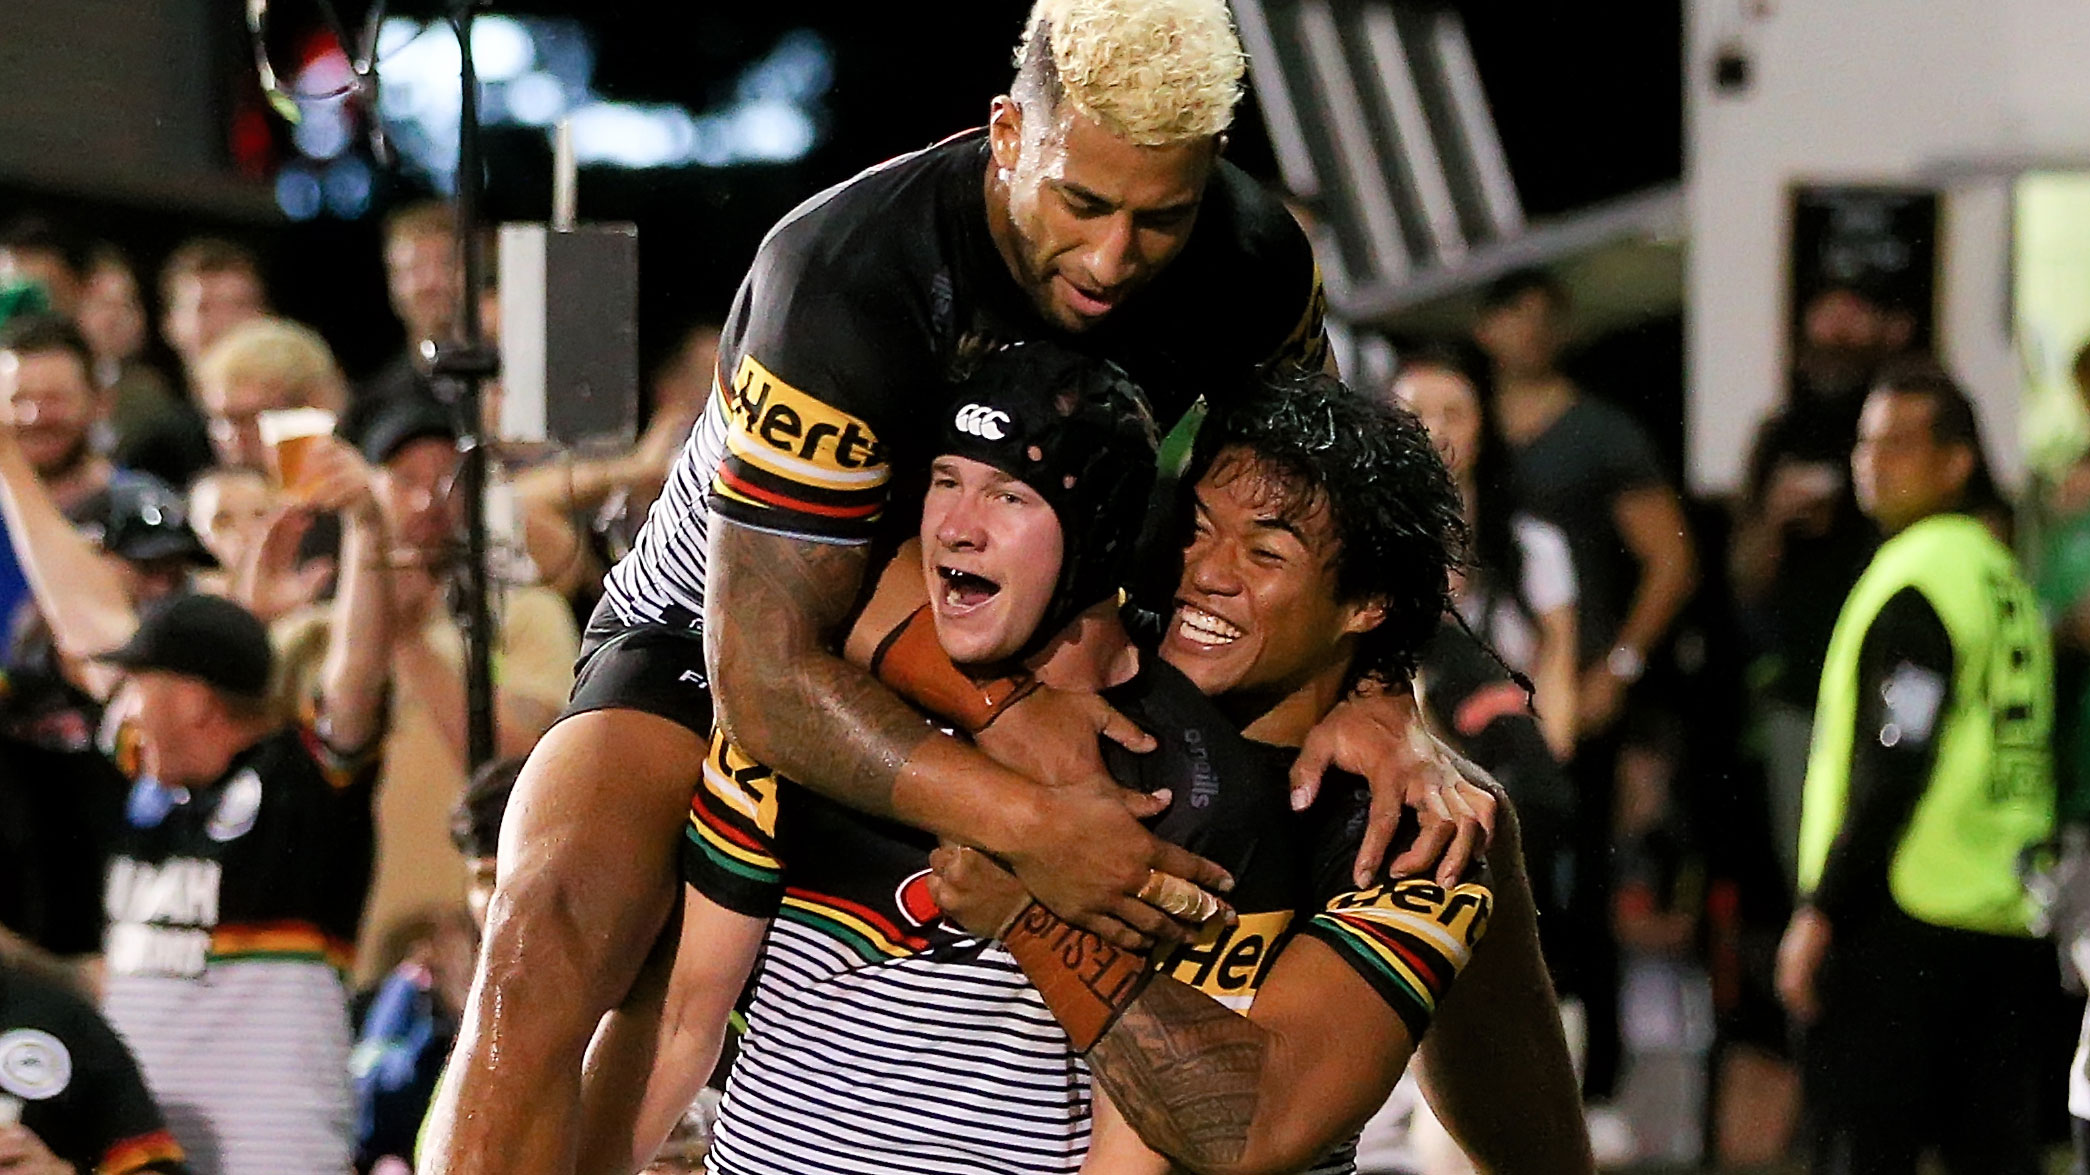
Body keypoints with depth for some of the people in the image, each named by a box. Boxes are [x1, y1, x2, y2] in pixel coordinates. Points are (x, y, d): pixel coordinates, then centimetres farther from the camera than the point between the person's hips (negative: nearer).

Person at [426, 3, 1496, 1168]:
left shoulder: (1252, 260, -17)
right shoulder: (842, 283, -35)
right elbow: (764, 676, -36)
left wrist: (1381, 700, -19)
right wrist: (1031, 823, -45)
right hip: (735, 649, -5)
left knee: (1448, 821, -4)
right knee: (552, 932, -35)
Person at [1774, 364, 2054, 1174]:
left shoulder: (1915, 577, -11)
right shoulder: (2001, 571, 17)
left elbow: (1892, 768, -17)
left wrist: (1821, 911, -15)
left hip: (1899, 922, -9)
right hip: (2008, 921, 9)